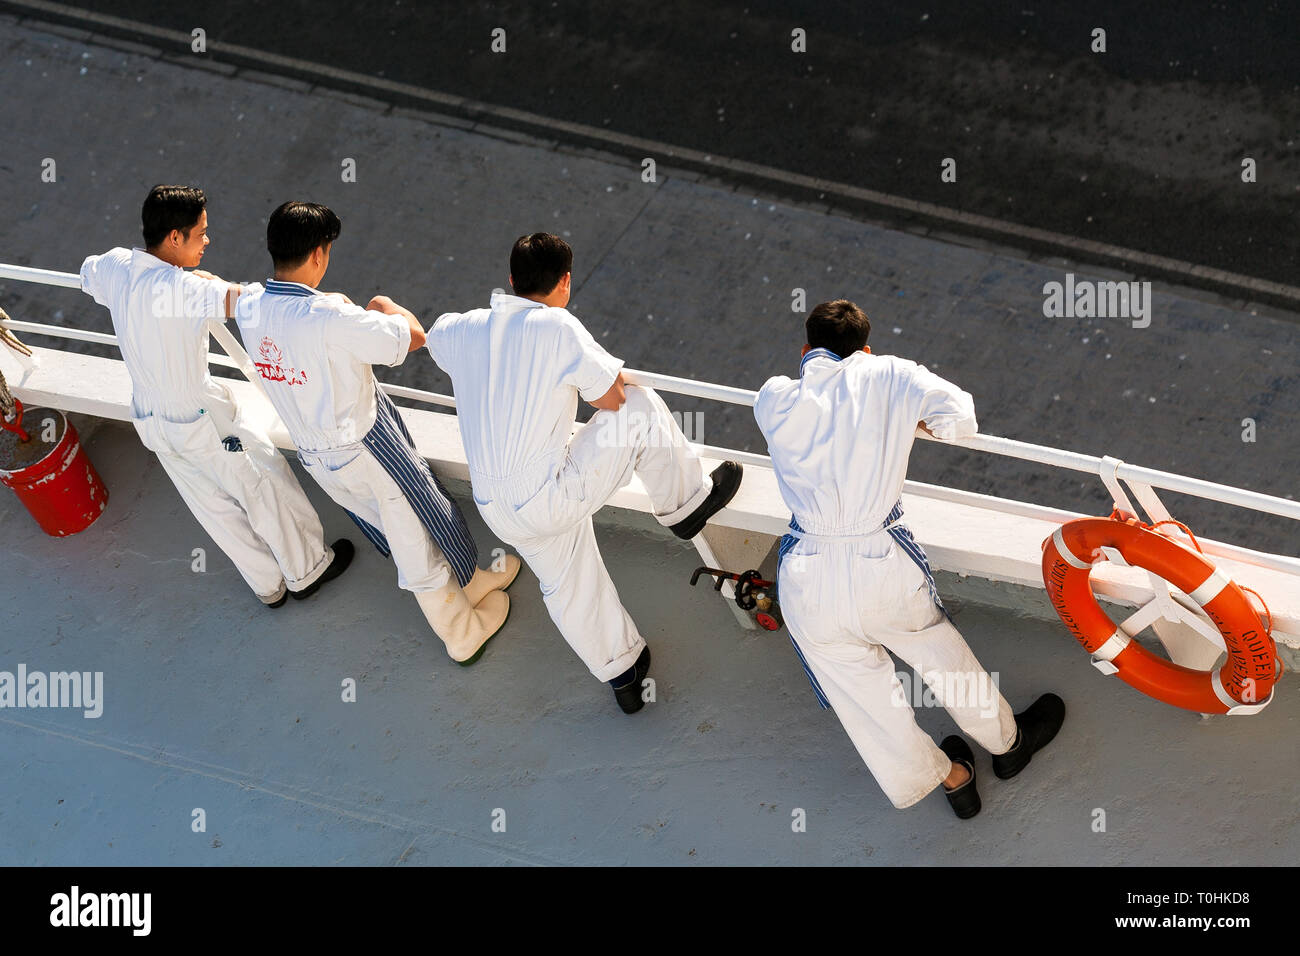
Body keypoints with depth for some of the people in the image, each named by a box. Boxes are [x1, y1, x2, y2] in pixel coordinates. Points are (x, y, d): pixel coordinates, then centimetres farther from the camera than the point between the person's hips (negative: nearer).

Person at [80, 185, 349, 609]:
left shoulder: (114, 267, -8)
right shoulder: (181, 288, -32)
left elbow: (87, 273, 17)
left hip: (150, 420, 8)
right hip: (203, 421, -8)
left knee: (216, 508, 21)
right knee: (267, 489, 15)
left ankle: (269, 585, 40)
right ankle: (307, 571, 35)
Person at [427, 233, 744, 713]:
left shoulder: (458, 332, 0)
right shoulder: (558, 328, -17)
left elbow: (434, 335, 26)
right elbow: (613, 399, -7)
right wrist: (578, 372, 14)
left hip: (496, 508, 6)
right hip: (553, 496, -6)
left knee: (568, 585, 27)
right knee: (643, 407, 7)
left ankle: (621, 675, 44)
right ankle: (687, 503, 28)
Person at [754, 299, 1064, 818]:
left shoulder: (773, 399, 4)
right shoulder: (886, 376, 0)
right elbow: (960, 418, 0)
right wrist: (908, 419, 19)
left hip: (807, 579, 1)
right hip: (881, 564, -1)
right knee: (940, 654, 26)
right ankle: (1007, 742, 52)